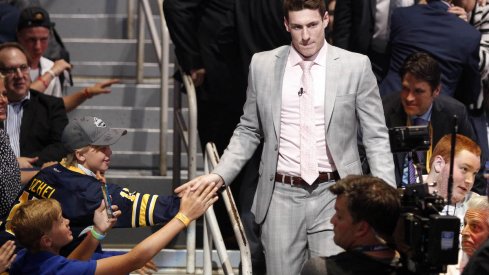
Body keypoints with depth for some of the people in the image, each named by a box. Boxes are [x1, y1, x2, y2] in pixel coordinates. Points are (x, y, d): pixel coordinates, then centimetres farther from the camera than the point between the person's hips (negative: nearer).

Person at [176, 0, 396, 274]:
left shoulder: (356, 66, -1)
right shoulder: (262, 65, 5)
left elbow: (376, 137, 1)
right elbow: (248, 131, 13)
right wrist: (219, 175, -1)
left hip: (333, 196, -2)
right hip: (281, 196, 2)